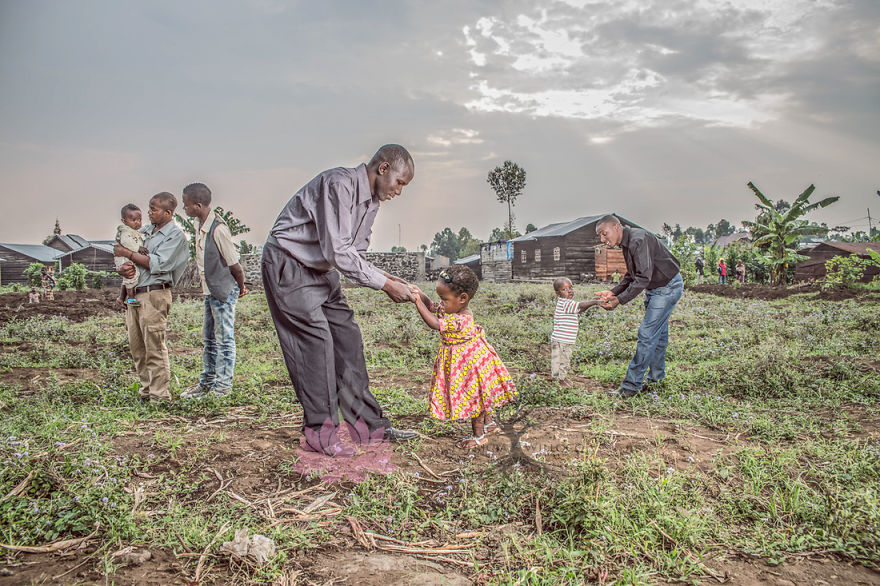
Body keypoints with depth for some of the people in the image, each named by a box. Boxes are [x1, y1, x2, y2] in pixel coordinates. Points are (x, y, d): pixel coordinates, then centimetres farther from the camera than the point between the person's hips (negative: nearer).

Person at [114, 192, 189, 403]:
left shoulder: (176, 235, -2)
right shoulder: (144, 231, 18)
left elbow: (156, 264, -13)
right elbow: (120, 258, 21)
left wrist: (127, 253, -6)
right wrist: (122, 269, -3)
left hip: (155, 294, -7)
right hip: (134, 293, 7)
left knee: (155, 346, -7)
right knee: (137, 346, 8)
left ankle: (160, 395, -2)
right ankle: (146, 390, 18)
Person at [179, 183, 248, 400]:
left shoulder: (218, 229, -21)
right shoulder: (201, 227, 8)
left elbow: (235, 266, -18)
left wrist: (241, 288, -5)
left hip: (224, 291, -9)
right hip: (210, 291, 9)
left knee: (224, 339, 1)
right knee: (209, 339, 16)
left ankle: (223, 386, 11)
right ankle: (207, 382, 28)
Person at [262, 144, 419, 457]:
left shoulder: (372, 200, 6)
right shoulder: (339, 184, -24)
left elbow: (354, 254, 8)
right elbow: (337, 252, -29)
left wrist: (385, 278, -8)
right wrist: (383, 284, -24)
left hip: (321, 270, 9)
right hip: (288, 266, -9)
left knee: (348, 337, 3)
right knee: (316, 339, -12)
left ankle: (368, 425, 9)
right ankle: (319, 433, -1)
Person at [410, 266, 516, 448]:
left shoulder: (460, 320, -33)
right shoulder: (451, 308, -6)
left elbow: (435, 324, -33)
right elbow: (430, 305, 7)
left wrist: (418, 303, -32)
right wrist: (419, 294, -10)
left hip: (469, 360, -9)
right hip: (459, 359, 9)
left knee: (473, 396, 5)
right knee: (478, 396, 22)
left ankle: (478, 435, 20)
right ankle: (488, 423, 39)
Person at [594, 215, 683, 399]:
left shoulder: (638, 240, -25)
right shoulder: (627, 243, 7)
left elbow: (644, 277, -30)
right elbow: (632, 276, 13)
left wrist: (620, 300, -30)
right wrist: (613, 292, 0)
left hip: (668, 287, -10)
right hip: (656, 288, 10)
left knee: (647, 333, -11)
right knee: (658, 333, 17)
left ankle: (633, 384, -8)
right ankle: (656, 377, 28)